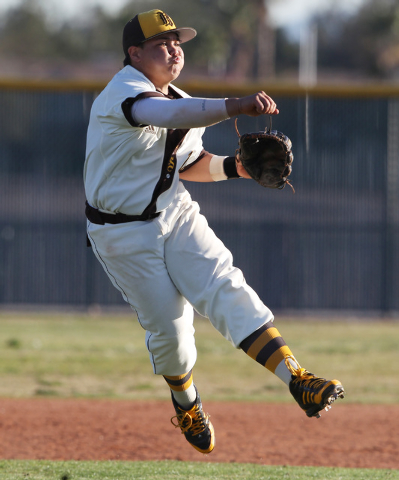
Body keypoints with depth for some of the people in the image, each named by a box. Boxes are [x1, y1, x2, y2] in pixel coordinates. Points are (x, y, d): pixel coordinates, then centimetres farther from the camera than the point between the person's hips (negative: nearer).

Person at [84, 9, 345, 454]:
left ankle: (296, 378, -29)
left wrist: (236, 166, -3)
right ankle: (185, 403, 30)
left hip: (177, 216, 6)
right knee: (168, 327, -2)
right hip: (123, 234, -6)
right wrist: (234, 107, -55)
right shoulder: (121, 92, -20)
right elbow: (171, 115, -40)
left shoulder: (182, 102, 7)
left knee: (227, 290, -16)